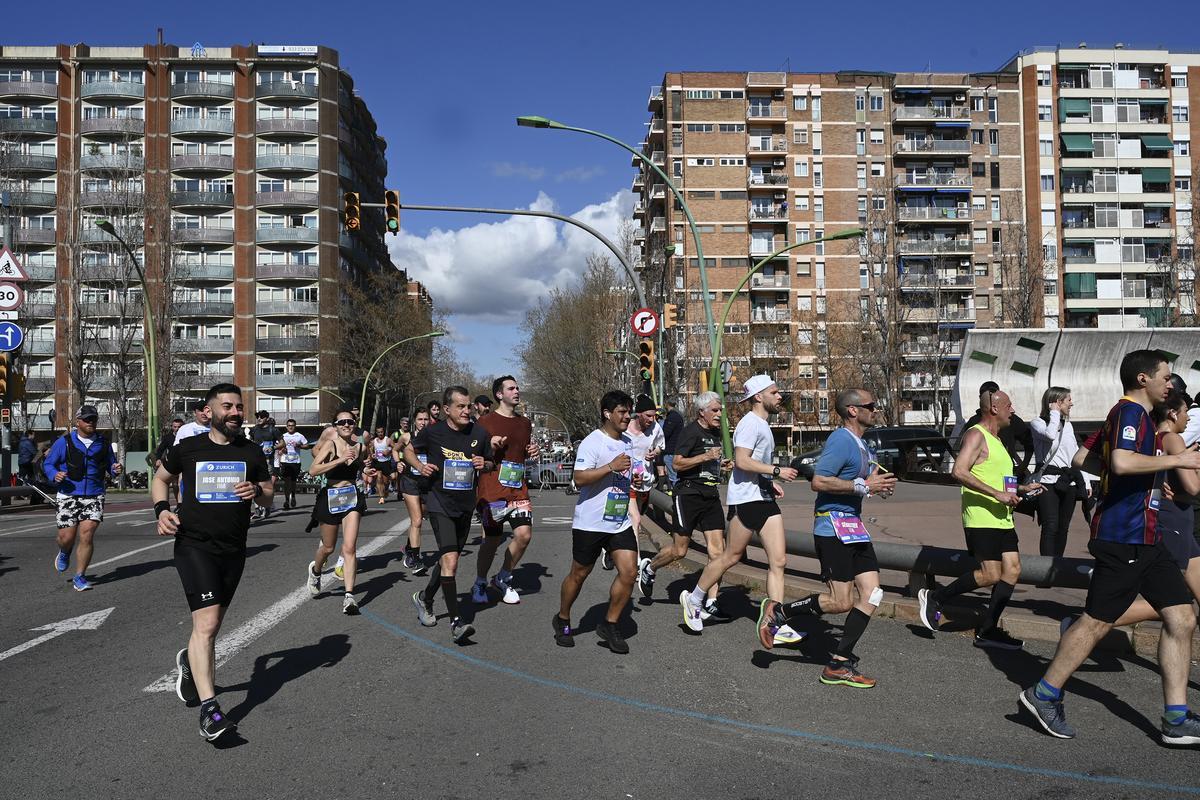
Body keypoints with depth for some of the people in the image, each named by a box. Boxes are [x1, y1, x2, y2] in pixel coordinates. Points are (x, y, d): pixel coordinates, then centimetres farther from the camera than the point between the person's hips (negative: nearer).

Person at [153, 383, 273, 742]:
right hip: (194, 546, -4)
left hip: (233, 550, 4)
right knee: (207, 622, -18)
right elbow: (161, 478, 16)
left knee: (211, 624, 17)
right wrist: (162, 509, -3)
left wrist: (257, 490, -11)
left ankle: (189, 661, 50)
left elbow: (269, 493, 13)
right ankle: (209, 709, -17)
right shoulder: (188, 448, 0)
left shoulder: (252, 452, 6)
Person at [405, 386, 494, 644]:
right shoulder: (433, 431, -7)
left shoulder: (479, 433, -1)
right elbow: (408, 450, 10)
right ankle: (457, 622, -15)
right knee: (450, 561, -17)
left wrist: (484, 464, -10)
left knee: (447, 559, 17)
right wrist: (420, 466, -9)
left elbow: (491, 464, 13)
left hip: (466, 506, 4)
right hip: (440, 504, -4)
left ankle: (425, 598, 42)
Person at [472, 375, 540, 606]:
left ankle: (503, 579, 14)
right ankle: (480, 584, 22)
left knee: (524, 533, -7)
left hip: (518, 489, 5)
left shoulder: (525, 423, 15)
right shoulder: (486, 421, -3)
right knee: (492, 539, 0)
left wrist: (532, 453, 6)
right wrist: (491, 447, -20)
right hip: (493, 490, -5)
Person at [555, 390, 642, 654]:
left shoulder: (628, 443, 12)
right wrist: (611, 467, -28)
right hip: (590, 522, -6)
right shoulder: (592, 442, -13)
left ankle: (609, 624, 10)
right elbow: (580, 479, -23)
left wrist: (635, 480, 6)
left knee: (629, 572, -6)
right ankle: (562, 621, 29)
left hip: (620, 521, 6)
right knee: (579, 574, 7)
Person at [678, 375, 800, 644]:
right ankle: (694, 599, 21)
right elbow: (742, 461, -22)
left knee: (778, 561, 0)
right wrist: (776, 471, -21)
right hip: (745, 498, -9)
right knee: (731, 556, 1)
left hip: (765, 498, 9)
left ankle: (774, 626, 0)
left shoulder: (763, 425, 20)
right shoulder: (750, 423, -11)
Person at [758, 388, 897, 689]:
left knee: (872, 594, 2)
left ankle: (840, 664, 7)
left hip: (853, 526, 10)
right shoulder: (841, 440, -14)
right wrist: (864, 486, -20)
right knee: (840, 602, -9)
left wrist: (879, 484, 9)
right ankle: (778, 611, 10)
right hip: (833, 525, -10)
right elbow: (819, 481, -23)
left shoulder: (862, 445, 17)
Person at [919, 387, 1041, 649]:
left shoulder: (995, 440, 22)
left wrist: (1022, 489, 19)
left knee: (1012, 569, 2)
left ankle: (987, 630, 6)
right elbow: (959, 472, -24)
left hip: (1002, 518, 10)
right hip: (981, 518, -10)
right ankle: (935, 598, 4)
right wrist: (997, 494, -25)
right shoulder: (976, 435, -9)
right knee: (990, 575, -12)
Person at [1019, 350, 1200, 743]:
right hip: (1124, 538, -10)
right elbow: (1122, 461, -30)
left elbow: (1082, 459, 24)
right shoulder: (1130, 411, -12)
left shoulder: (1132, 414, 19)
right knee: (1096, 622, -3)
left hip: (1144, 540, 10)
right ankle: (1044, 695, 10)